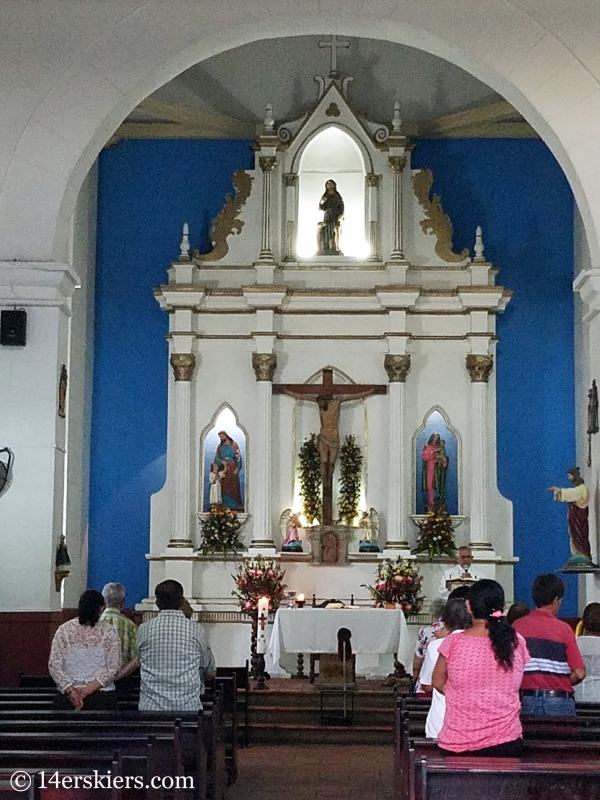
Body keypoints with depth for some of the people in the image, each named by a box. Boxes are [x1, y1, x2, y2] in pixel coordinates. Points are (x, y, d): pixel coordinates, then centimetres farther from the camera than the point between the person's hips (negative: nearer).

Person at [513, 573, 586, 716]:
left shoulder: (517, 626, 0)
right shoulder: (563, 629, -6)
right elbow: (579, 673, -8)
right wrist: (562, 683, 9)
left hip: (527, 701, 2)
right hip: (559, 702, -2)